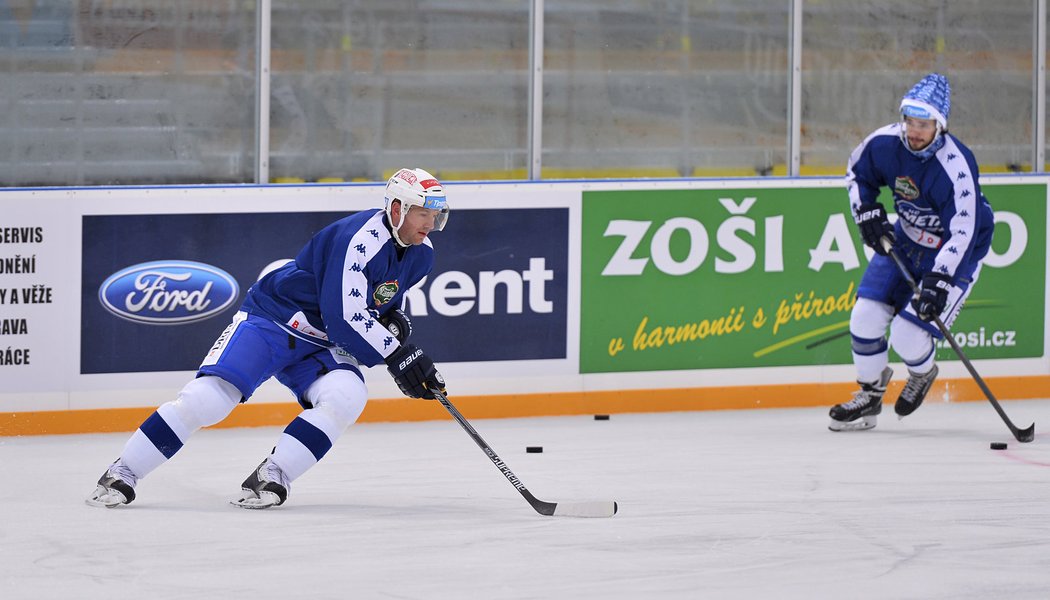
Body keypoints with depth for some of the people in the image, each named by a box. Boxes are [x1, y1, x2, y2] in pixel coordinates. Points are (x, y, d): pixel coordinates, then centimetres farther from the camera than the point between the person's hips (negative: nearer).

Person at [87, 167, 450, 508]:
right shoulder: (362, 239, -26)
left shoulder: (420, 254, 1)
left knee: (346, 397, -25)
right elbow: (345, 316, -29)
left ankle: (270, 477, -19)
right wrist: (399, 356, -27)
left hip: (320, 345, 7)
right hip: (270, 321, -7)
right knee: (208, 398, -21)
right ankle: (121, 475, -10)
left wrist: (394, 318, 0)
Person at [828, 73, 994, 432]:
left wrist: (938, 282, -40)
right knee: (866, 317, -4)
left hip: (954, 254, -6)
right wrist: (866, 212, -8)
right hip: (905, 239, 6)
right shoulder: (885, 143, -15)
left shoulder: (956, 168, -32)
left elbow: (961, 234, -34)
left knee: (908, 334, -14)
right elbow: (857, 173, 7)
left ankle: (923, 374, 22)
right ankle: (870, 396, 18)